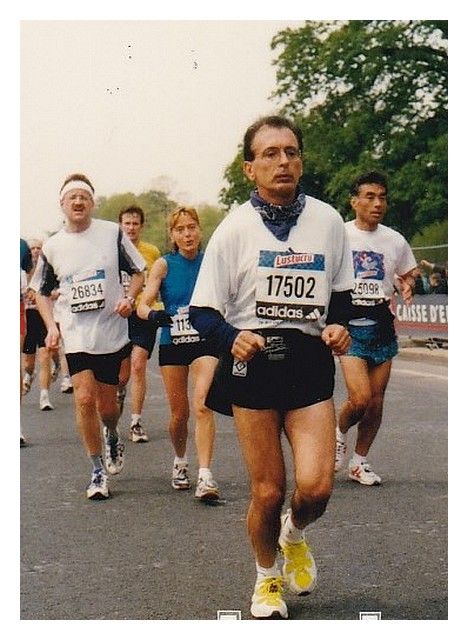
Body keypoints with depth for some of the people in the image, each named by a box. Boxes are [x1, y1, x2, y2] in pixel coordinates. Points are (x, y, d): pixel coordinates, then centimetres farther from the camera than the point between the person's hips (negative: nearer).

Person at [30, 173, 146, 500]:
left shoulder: (112, 233, -1)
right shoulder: (52, 246, 4)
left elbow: (138, 271, 6)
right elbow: (41, 291, 15)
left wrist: (129, 297, -12)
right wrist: (52, 326, 1)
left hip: (112, 331, -1)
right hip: (75, 334, 1)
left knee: (106, 405, 7)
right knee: (84, 399, -13)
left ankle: (113, 437, 44)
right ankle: (98, 471, 0)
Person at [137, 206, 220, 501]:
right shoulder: (164, 265, -4)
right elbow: (143, 305, -12)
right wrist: (153, 315, -33)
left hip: (205, 342, -1)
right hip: (172, 344, 1)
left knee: (202, 405, -19)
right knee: (179, 413, 7)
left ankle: (205, 476, -21)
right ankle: (180, 462, 35)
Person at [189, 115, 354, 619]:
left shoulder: (327, 220, 5)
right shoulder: (235, 228, -2)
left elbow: (341, 290, 18)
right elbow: (202, 310, -2)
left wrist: (337, 324, -3)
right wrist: (233, 338, -21)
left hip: (311, 362, 2)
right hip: (253, 363, -2)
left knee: (316, 486, -10)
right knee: (268, 491, 1)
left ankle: (295, 536, 27)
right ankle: (267, 579, 30)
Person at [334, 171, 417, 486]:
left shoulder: (395, 241, 8)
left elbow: (407, 276, 22)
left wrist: (408, 286, -2)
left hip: (382, 323, 4)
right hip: (349, 323, -4)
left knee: (377, 401, 5)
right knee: (360, 398, -16)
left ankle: (360, 461, 22)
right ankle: (339, 433, 16)